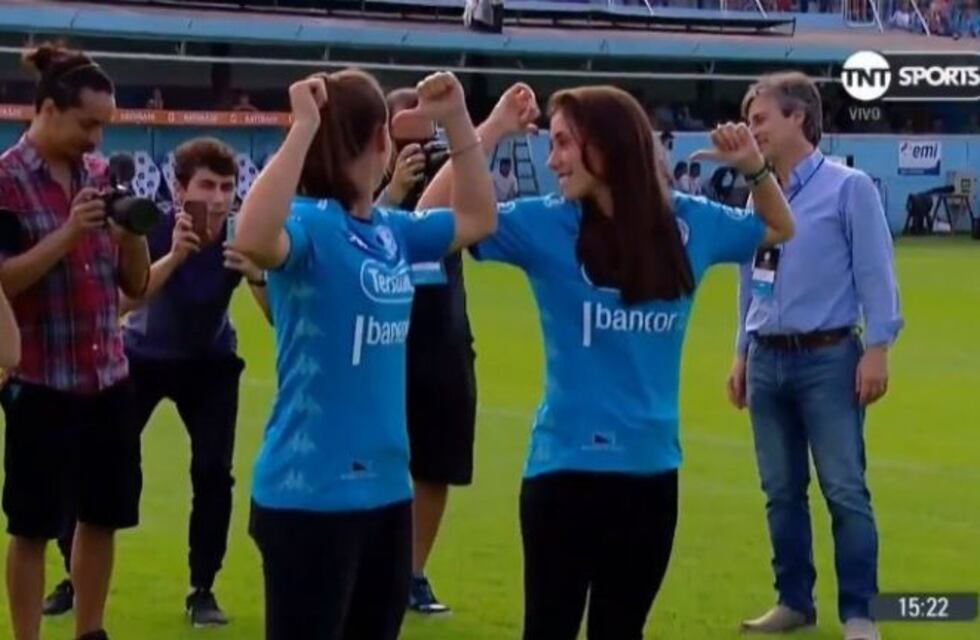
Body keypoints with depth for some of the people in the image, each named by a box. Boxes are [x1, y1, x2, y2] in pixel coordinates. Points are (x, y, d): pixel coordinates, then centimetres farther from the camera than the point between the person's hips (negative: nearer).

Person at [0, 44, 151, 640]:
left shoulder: (100, 177, 8)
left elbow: (136, 285, 9)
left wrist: (134, 231, -9)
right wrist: (68, 233, -24)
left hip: (109, 376, 6)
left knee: (104, 516, 13)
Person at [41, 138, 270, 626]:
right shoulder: (153, 230, -28)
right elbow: (121, 301, -42)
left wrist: (256, 275, -51)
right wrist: (175, 256, -55)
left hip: (210, 362, 1)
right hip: (144, 357, 0)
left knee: (213, 470, -12)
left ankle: (202, 590, 5)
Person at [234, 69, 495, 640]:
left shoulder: (391, 230, 8)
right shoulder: (308, 221, -15)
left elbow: (478, 219, 23)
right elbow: (252, 240, -39)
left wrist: (457, 120, 12)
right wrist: (302, 128, -37)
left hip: (386, 488, 9)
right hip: (309, 494, -9)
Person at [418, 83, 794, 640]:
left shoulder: (689, 223, 2)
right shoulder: (546, 224, -6)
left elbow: (780, 229, 19)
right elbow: (435, 219, -12)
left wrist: (755, 168, 0)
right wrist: (489, 132, -14)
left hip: (652, 468, 3)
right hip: (566, 467, -3)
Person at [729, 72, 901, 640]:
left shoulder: (848, 188, -5)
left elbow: (875, 272, -7)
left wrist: (878, 348, -13)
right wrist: (742, 354, 18)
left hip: (827, 357, -6)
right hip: (768, 360, 6)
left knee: (845, 491, -5)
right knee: (781, 491, 10)